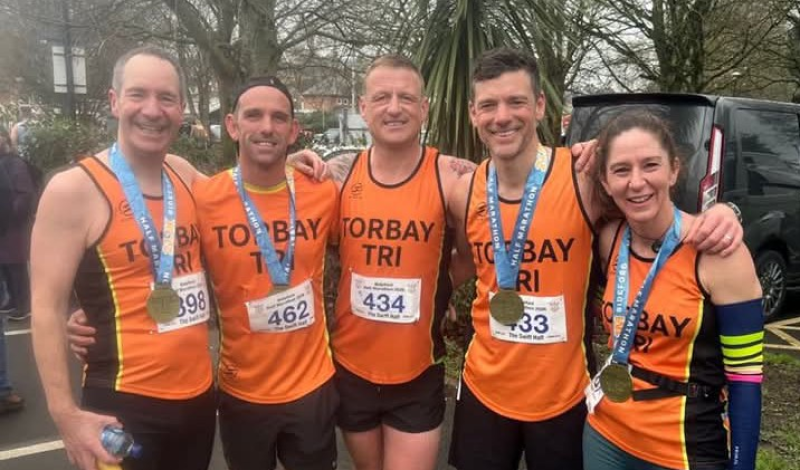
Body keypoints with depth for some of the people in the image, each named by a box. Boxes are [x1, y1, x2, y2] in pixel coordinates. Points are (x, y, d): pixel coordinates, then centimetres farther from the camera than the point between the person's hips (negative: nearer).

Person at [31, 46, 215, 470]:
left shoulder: (184, 175, 3)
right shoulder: (74, 189, -12)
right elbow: (47, 310, -11)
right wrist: (65, 414, -15)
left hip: (199, 395, 6)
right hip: (125, 405, -5)